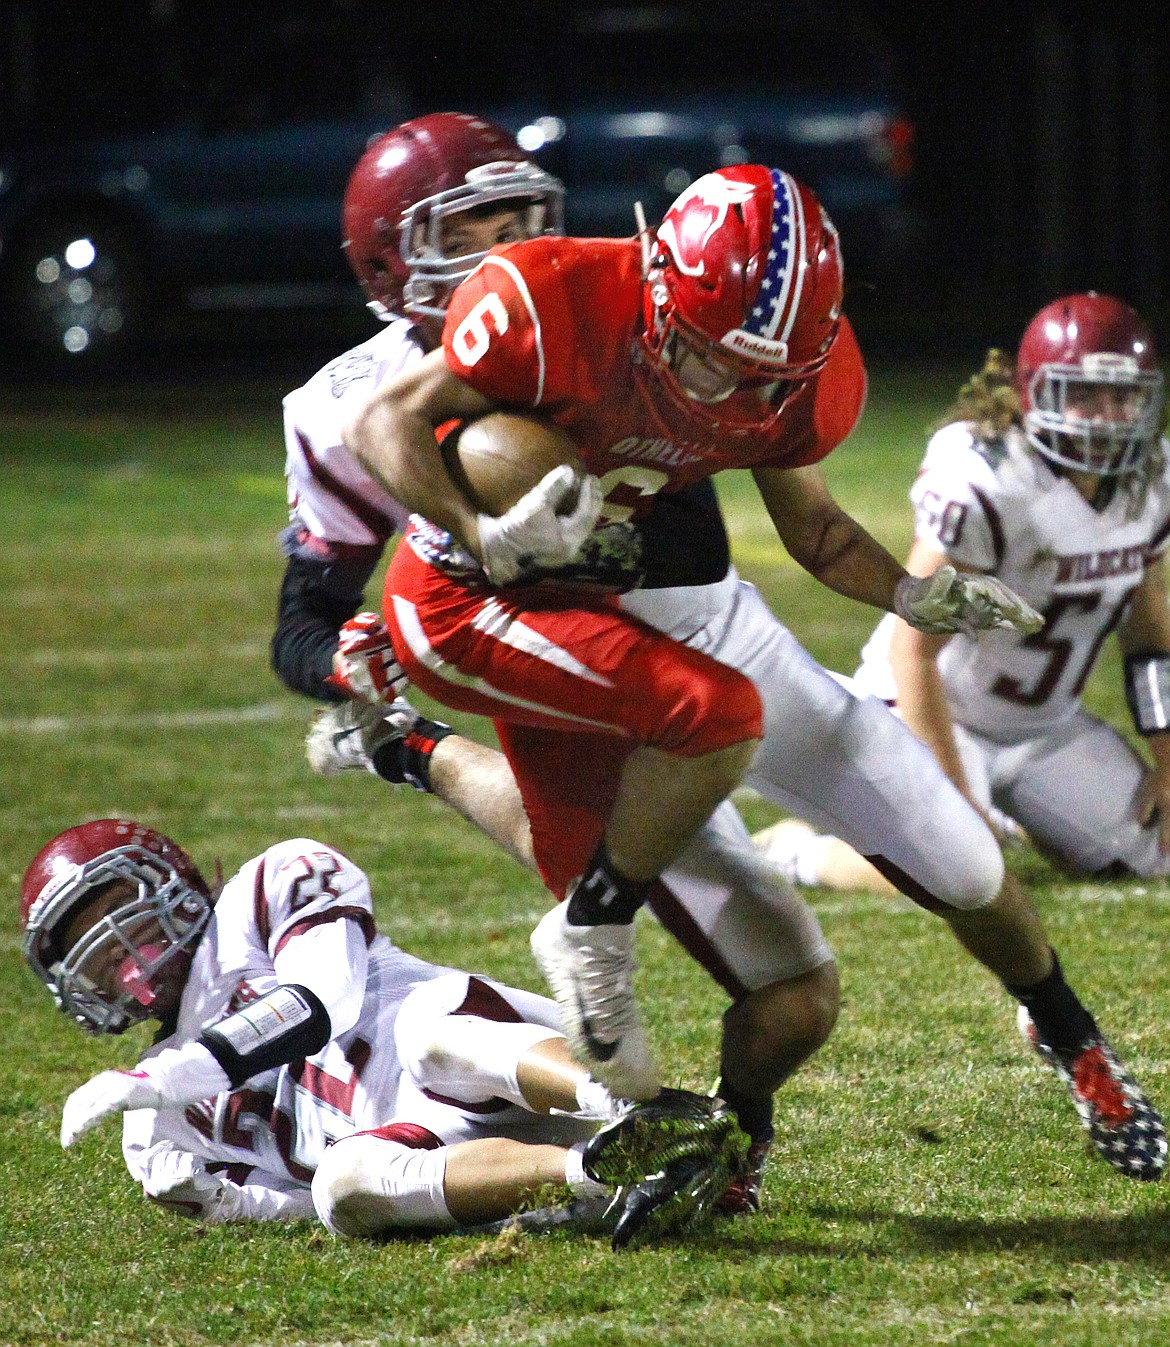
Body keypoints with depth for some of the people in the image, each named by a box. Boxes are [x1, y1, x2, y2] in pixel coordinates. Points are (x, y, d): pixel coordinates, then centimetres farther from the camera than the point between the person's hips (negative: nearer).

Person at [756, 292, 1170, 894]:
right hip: (936, 707, -8)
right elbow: (914, 651, -27)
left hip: (1045, 722, 8)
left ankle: (1012, 814, 26)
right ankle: (796, 851, -3)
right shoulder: (981, 483, -29)